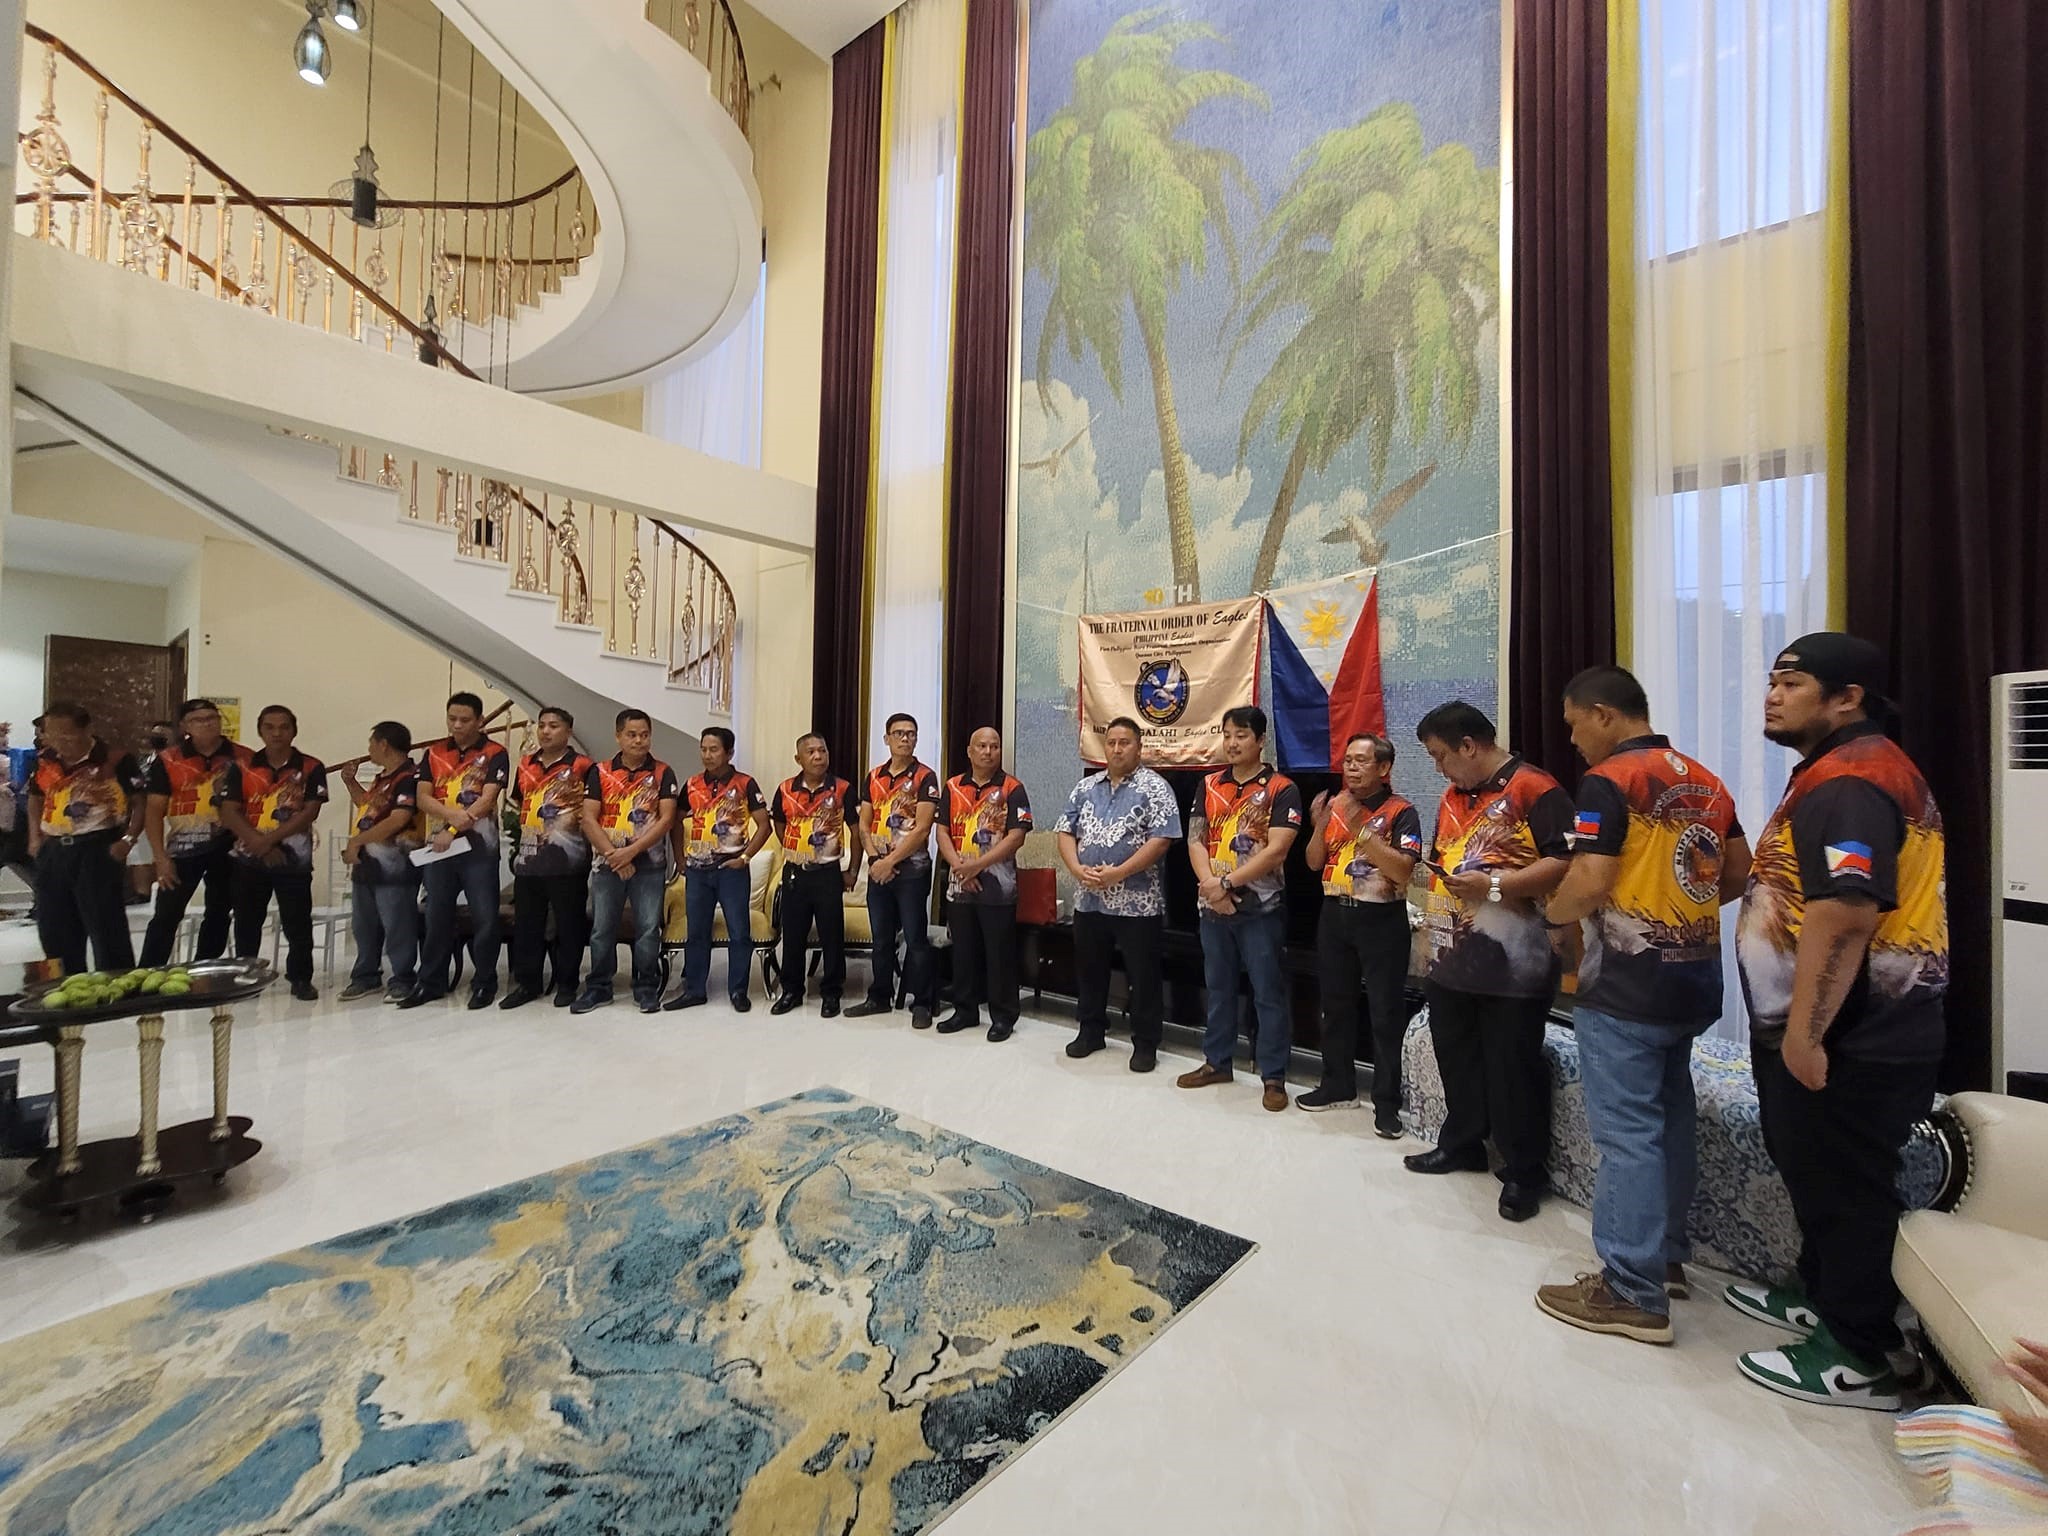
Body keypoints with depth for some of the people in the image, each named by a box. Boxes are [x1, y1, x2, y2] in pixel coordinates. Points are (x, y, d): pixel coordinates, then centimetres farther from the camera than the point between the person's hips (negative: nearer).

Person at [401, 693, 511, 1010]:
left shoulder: (495, 754, -2)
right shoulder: (433, 753, 12)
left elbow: (487, 799, -11)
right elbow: (423, 798, 3)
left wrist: (452, 831, -17)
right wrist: (451, 813, -17)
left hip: (479, 845, -4)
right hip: (438, 845, 4)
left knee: (484, 916, -2)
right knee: (437, 916, 10)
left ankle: (484, 983, 9)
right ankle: (431, 982, 21)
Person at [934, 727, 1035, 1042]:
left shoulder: (1012, 789, -4)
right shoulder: (953, 787, 8)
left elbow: (1016, 837, -12)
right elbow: (942, 832, 4)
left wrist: (976, 865, -17)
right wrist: (959, 867, -11)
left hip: (997, 884, -4)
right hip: (959, 883, 4)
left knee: (999, 952, 3)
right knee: (963, 950, 13)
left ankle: (1003, 1015, 16)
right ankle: (965, 1010, 27)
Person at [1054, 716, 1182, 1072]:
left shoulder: (1154, 787, -6)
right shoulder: (1086, 787, 10)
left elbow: (1161, 840, -14)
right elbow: (1065, 832, 8)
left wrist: (1119, 873, -20)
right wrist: (1078, 870, -10)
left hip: (1138, 902, -5)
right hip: (1089, 900, 5)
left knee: (1143, 976, 5)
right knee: (1088, 969, 15)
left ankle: (1145, 1043, 20)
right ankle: (1090, 1031, 32)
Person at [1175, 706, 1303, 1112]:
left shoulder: (1282, 789, -7)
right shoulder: (1210, 785, 9)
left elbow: (1276, 850, -16)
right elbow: (1195, 839, 3)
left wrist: (1226, 882, -17)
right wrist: (1210, 885, -12)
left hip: (1261, 906, -5)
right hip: (1214, 906, 5)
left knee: (1268, 992, 3)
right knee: (1218, 987, 16)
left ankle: (1274, 1077, 15)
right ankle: (1216, 1062, 30)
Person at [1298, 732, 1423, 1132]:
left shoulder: (1401, 812, -8)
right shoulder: (1334, 804, 7)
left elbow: (1403, 871, -20)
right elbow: (1314, 863, 6)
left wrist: (1361, 828, -25)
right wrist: (1319, 825, -12)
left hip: (1382, 920, -5)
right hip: (1335, 916, 5)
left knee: (1385, 1013, 2)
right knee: (1335, 1004, 15)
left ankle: (1387, 1103, 13)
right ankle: (1337, 1085, 30)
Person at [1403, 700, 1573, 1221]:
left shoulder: (1535, 789, -12)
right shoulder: (1451, 797, 14)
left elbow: (1565, 863, -21)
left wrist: (1494, 886, -22)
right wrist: (1431, 933, 16)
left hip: (1512, 963, -8)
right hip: (1451, 958, 8)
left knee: (1512, 1069, 4)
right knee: (1456, 1058, 18)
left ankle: (1524, 1172, 21)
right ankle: (1461, 1143, 35)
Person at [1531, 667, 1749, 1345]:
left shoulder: (1609, 779, -15)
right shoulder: (1706, 782, 10)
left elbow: (1589, 884, -21)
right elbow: (1739, 875, 15)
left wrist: (1553, 914, -2)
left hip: (1627, 984, -8)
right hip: (1693, 978, 9)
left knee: (1627, 1131, -1)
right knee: (1670, 1117, 18)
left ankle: (1632, 1293, 7)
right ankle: (1667, 1255, 32)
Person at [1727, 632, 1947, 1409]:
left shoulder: (1849, 783, -21)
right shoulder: (1842, 773, 15)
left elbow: (1843, 917, -29)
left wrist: (1804, 1034, -24)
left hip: (1848, 1040, -10)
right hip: (1843, 1029, 10)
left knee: (1842, 1187, 4)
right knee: (1816, 1172, 22)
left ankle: (1864, 1356, 20)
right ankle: (1822, 1298, 38)